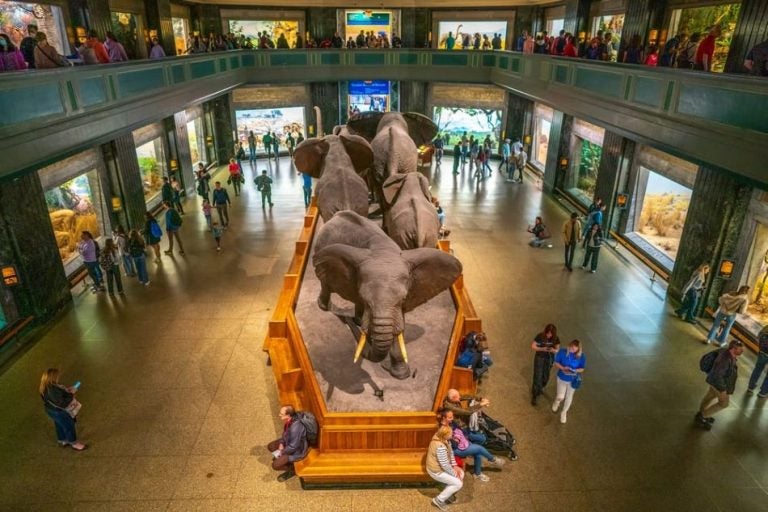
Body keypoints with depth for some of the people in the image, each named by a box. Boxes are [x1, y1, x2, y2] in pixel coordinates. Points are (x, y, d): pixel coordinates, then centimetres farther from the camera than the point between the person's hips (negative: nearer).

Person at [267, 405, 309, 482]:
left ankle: (292, 469, 10)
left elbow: (293, 447, -28)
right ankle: (283, 458, 27)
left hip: (297, 451, -9)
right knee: (270, 446, 12)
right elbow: (285, 433, 9)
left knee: (275, 465, -14)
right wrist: (281, 444, -3)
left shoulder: (295, 428, -39)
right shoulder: (288, 420, -13)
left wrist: (282, 452, -13)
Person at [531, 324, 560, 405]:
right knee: (537, 377, -1)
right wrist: (542, 349, -31)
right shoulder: (540, 336, -22)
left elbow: (557, 350, -7)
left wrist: (553, 350, -31)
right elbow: (533, 346, -15)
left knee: (545, 377, 19)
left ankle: (540, 388, 49)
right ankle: (534, 396, 11)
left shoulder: (556, 339, -15)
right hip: (539, 358, -3)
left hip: (550, 359, 3)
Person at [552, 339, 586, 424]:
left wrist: (575, 371, -29)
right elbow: (556, 363, -10)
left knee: (569, 397, 17)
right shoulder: (562, 352, -21)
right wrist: (563, 368, -28)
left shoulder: (582, 356, -20)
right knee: (560, 397, 2)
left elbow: (582, 369, -8)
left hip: (573, 380, 1)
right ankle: (556, 402, 42)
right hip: (562, 378, -1)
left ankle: (564, 413, 44)